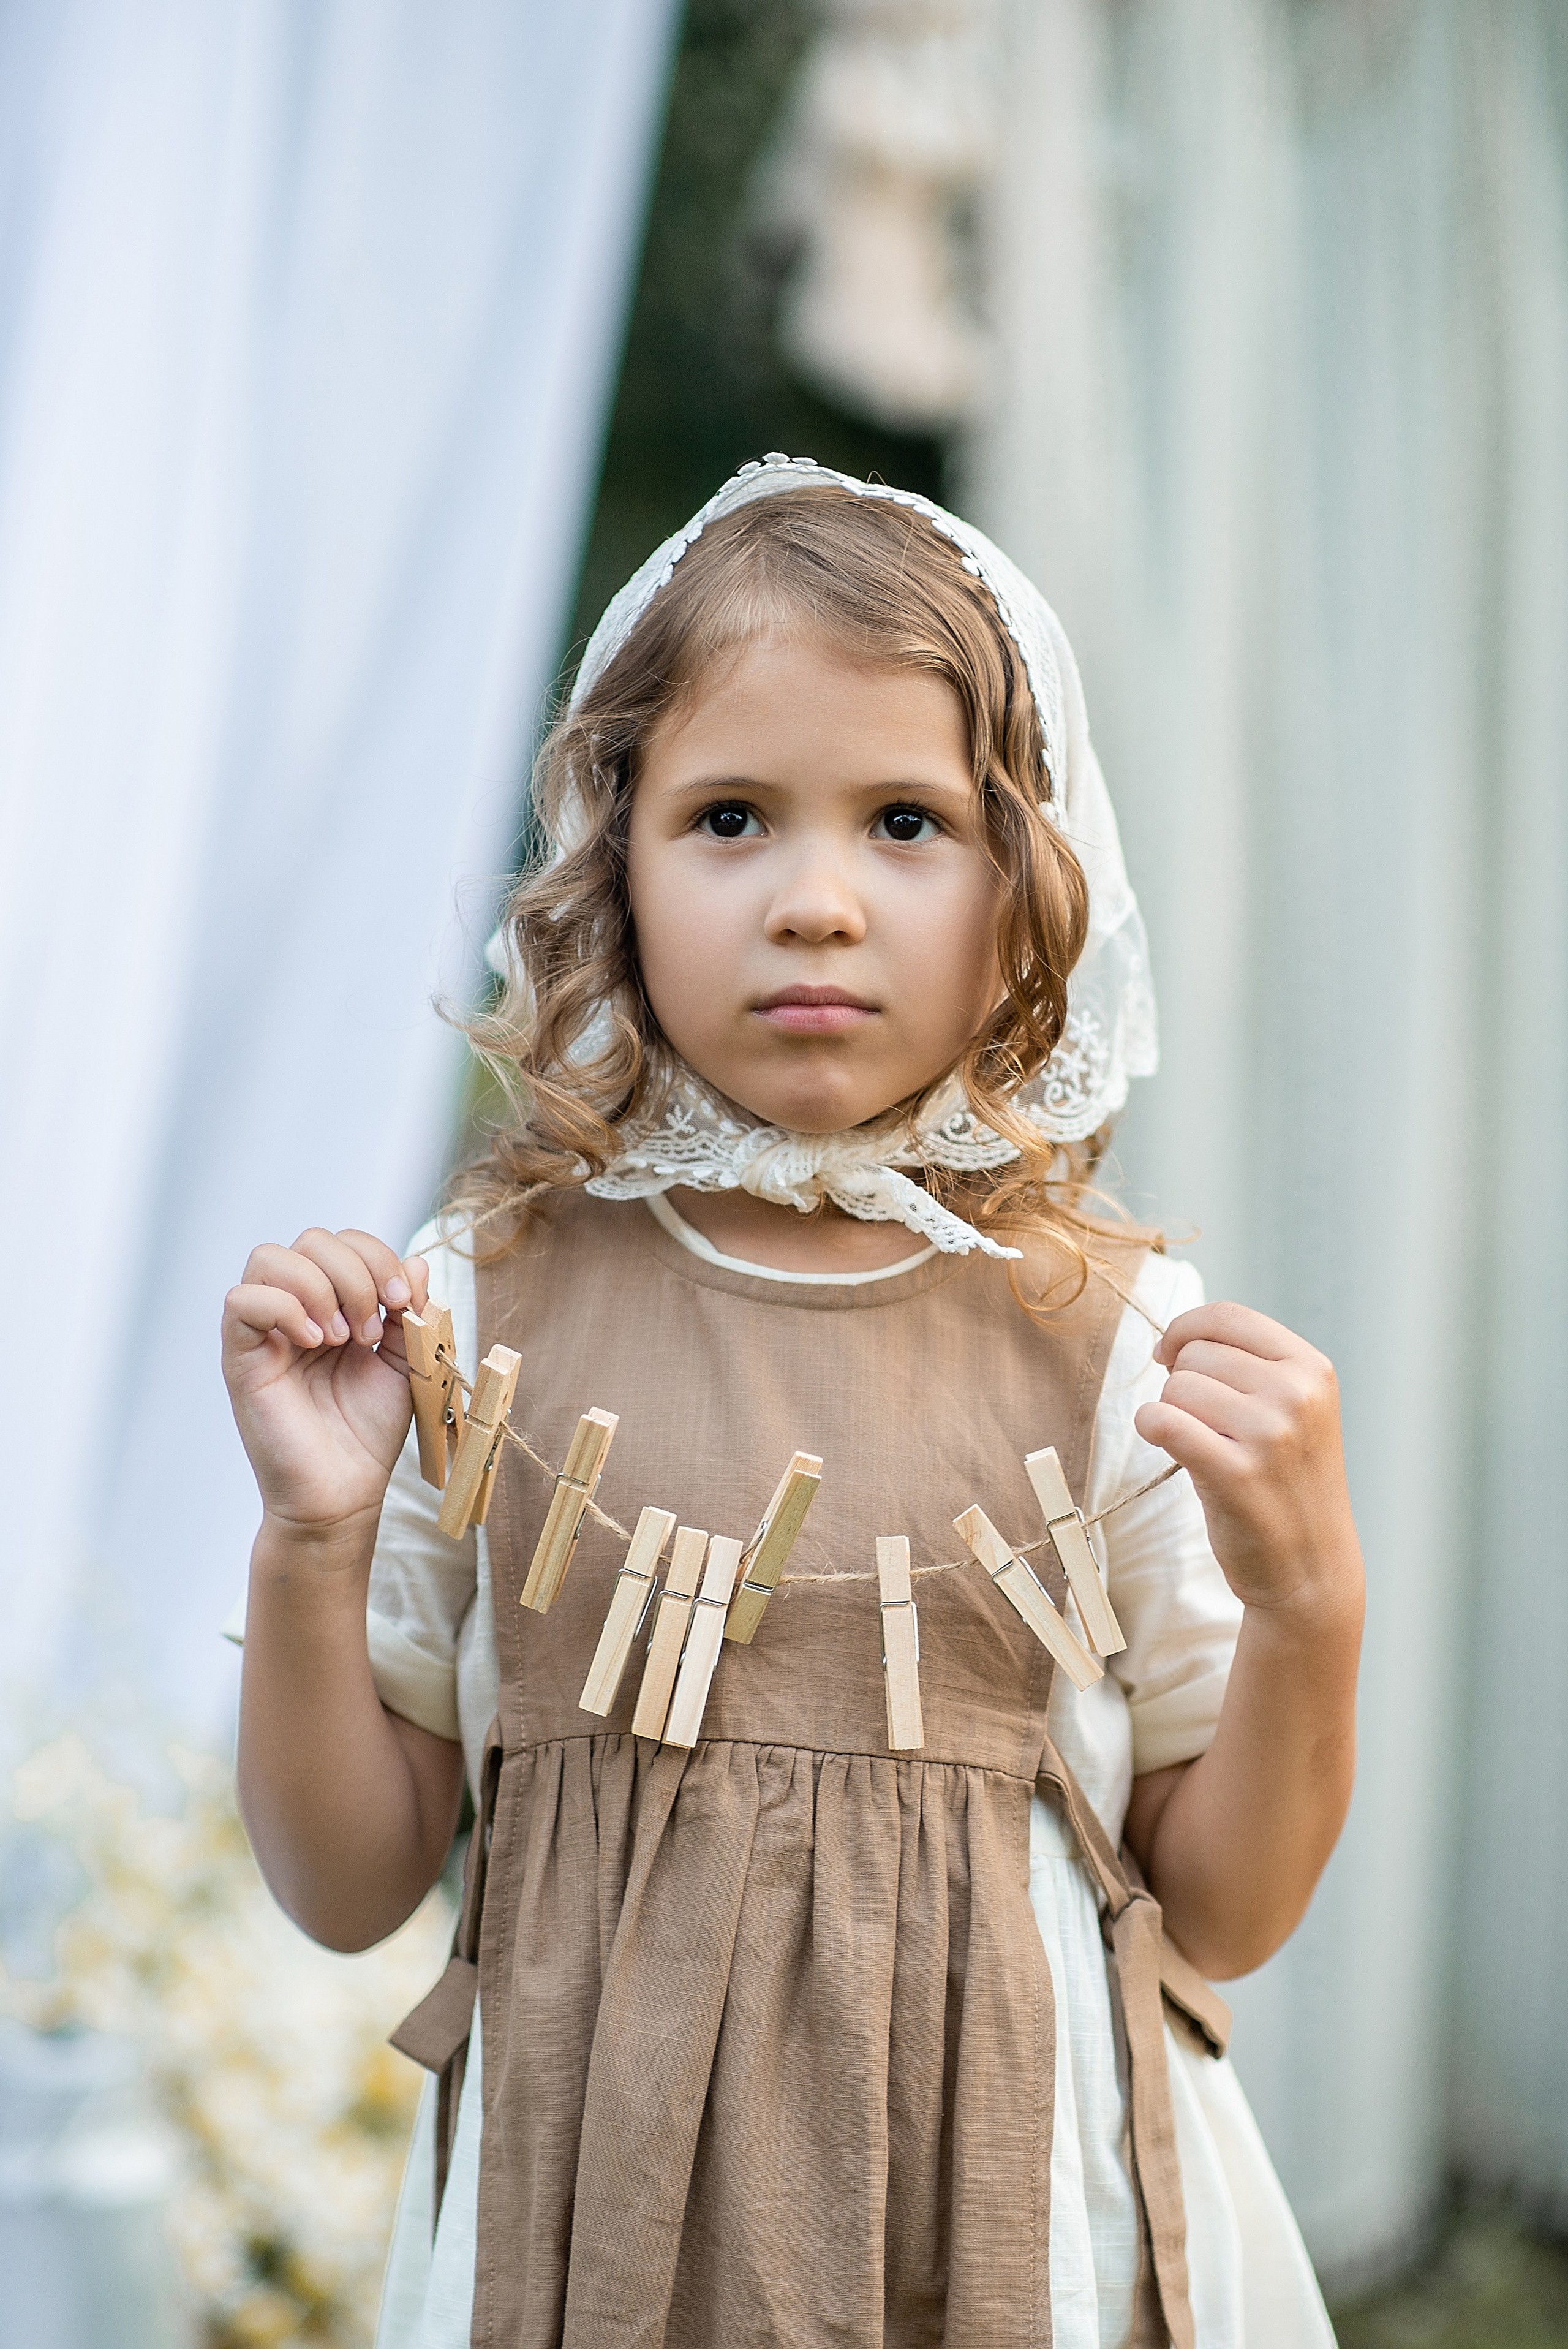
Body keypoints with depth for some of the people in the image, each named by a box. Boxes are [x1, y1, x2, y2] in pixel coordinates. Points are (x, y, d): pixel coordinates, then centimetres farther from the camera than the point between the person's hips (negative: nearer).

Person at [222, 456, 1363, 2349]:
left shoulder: (1117, 1338, -6)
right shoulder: (481, 1303, -6)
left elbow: (1220, 1916, 0)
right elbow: (351, 1888, 0)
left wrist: (1308, 1606, -15)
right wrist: (310, 1547, -15)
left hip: (1009, 2197, 0)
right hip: (592, 2194, 1)